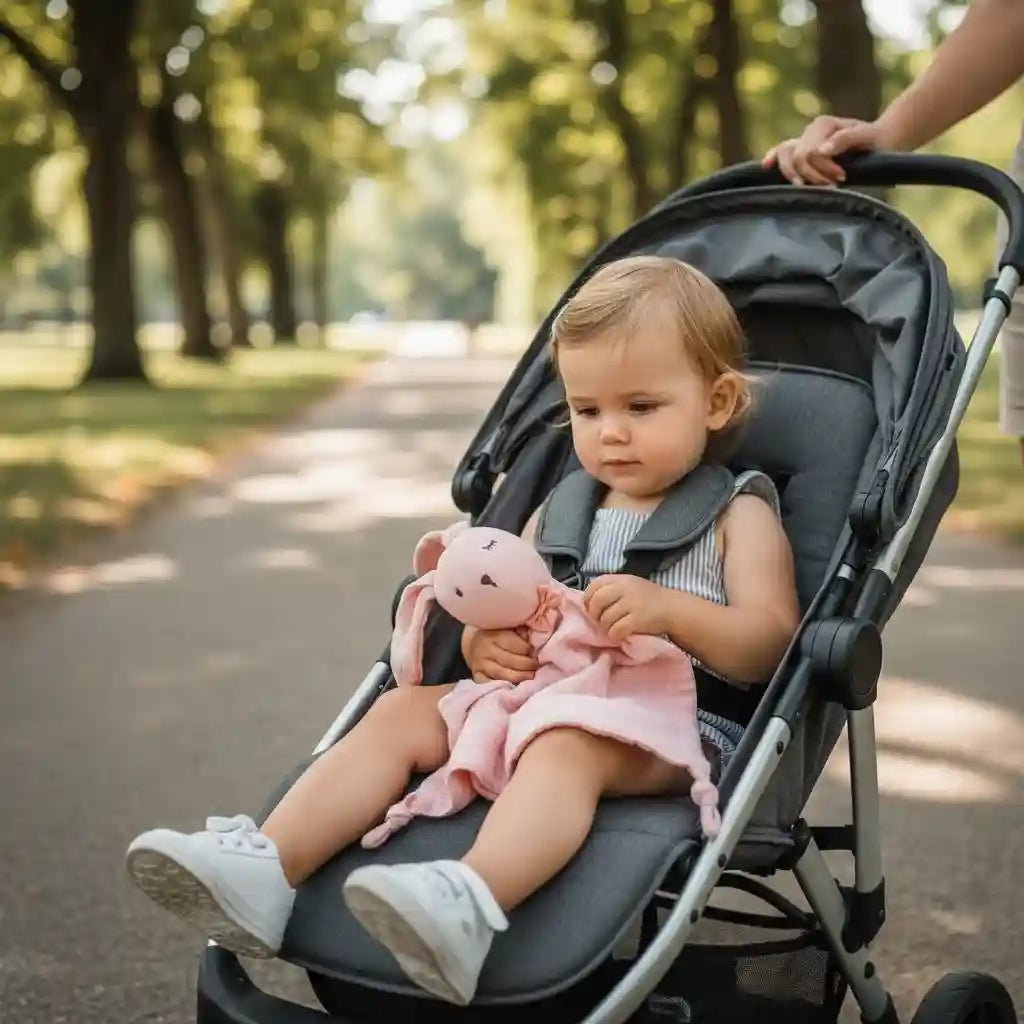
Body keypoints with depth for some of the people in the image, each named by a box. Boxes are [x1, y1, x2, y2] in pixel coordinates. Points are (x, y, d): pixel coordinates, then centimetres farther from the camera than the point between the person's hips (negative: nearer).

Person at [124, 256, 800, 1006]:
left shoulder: (739, 515, 5)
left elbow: (769, 646, -6)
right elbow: (503, 618, 21)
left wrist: (669, 610, -24)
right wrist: (485, 643, -5)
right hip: (542, 697, 6)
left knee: (570, 742, -38)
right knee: (403, 710, -11)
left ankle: (472, 904, -64)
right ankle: (264, 869, -26)